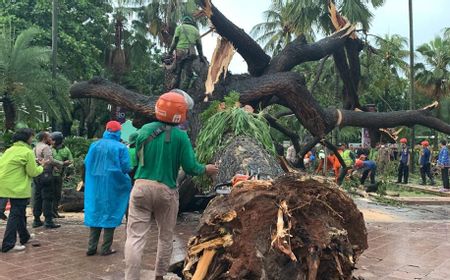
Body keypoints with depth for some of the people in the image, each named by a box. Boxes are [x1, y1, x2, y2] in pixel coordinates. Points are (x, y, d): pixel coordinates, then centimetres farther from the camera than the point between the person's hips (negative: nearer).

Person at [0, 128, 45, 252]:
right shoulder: (28, 152, -12)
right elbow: (33, 172, -11)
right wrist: (41, 166, 7)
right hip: (19, 188, -8)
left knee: (19, 212, 21)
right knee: (15, 215, -2)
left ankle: (24, 237, 36)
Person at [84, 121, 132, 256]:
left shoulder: (94, 145, 3)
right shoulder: (121, 147, -10)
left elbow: (86, 163, 7)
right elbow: (126, 168, -13)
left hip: (94, 186, 4)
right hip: (112, 186, -4)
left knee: (95, 213, 12)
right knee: (109, 214, 5)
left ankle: (92, 247, 14)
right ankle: (106, 248, 8)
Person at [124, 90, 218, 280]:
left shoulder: (145, 129, 1)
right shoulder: (180, 136, -8)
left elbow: (138, 157, 11)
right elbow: (190, 167, -7)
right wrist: (206, 170, 12)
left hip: (142, 187, 2)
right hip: (166, 191, -1)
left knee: (135, 237, 0)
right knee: (165, 237, 18)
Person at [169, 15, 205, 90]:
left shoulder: (179, 27, 12)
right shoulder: (195, 30, 19)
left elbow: (175, 40, 1)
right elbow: (199, 44, 16)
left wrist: (171, 50, 3)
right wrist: (201, 56, 18)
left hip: (180, 52, -1)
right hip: (190, 53, 1)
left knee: (177, 72, 9)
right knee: (188, 74, 0)